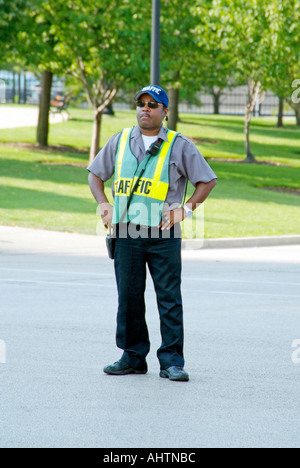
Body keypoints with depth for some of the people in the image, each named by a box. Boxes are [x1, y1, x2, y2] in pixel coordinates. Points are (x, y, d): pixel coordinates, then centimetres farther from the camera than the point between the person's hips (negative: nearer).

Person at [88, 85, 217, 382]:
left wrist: (187, 208, -4)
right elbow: (95, 174, 21)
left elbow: (208, 180, 7)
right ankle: (133, 357, 14)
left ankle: (172, 361, -1)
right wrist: (104, 205, 7)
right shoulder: (120, 141, 12)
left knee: (170, 298, -4)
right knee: (129, 298, 5)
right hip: (126, 233, 3)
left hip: (164, 235, -3)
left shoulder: (179, 146, 4)